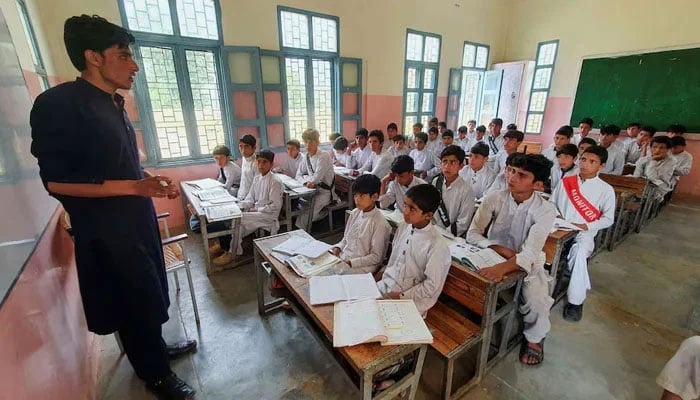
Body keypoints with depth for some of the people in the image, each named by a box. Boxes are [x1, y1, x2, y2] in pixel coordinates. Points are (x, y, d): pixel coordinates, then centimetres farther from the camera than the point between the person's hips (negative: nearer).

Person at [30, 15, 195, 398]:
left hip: (136, 219, 8)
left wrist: (153, 179, 4)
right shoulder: (58, 104, -16)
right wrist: (134, 187, -25)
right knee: (136, 301, 7)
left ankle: (156, 349, 43)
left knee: (149, 294, 21)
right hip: (106, 229, -8)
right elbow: (55, 181, -18)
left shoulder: (114, 104, 10)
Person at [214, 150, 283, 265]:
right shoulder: (257, 178, 7)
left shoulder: (275, 182, -17)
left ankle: (232, 253, -4)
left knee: (239, 219, -21)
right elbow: (250, 199, 10)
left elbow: (275, 206, -17)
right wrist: (238, 206, -8)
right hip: (256, 212, 7)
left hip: (269, 215, -7)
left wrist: (255, 209, -16)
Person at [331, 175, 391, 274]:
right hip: (342, 257, 7)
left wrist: (350, 263, -17)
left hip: (361, 267, -7)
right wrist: (338, 248, -3)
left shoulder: (380, 223, -16)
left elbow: (376, 257, -13)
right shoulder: (354, 213, 4)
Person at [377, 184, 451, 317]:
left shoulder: (437, 245, -21)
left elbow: (431, 286, -15)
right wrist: (384, 279, 2)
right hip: (386, 287, 6)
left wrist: (402, 296, -13)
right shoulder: (403, 227, -1)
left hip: (411, 301, -6)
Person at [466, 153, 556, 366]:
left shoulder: (545, 211, -17)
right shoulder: (494, 198, -13)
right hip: (493, 257, 1)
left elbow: (530, 253, -29)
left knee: (537, 303, -26)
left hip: (527, 264, -1)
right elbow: (472, 234, -12)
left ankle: (534, 338, 11)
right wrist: (501, 249, -25)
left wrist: (502, 268, -47)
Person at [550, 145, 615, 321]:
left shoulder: (606, 189, 0)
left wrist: (586, 226, -12)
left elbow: (608, 219, 2)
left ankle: (575, 300, -10)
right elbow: (551, 203, 13)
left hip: (584, 233, -2)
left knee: (579, 255, -31)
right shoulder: (565, 182, 6)